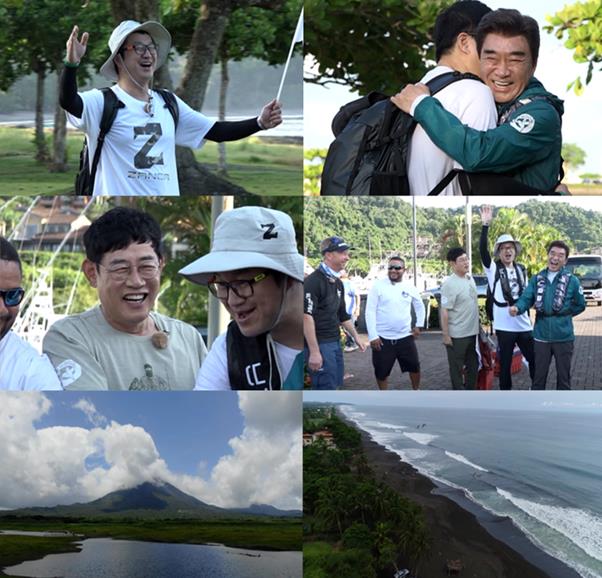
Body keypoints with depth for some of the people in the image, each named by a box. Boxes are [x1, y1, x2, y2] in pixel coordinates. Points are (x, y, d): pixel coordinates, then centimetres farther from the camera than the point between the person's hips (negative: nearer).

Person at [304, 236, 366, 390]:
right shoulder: (313, 281, -15)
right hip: (320, 344, -9)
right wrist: (314, 351, -24)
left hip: (335, 342, 9)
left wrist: (356, 336, 22)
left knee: (334, 384, 13)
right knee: (325, 388, -7)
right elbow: (307, 317, -21)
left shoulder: (337, 283, 14)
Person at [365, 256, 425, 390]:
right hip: (383, 338, -3)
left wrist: (419, 325, 11)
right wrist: (373, 336, -14)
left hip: (405, 337, 3)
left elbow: (420, 306, 20)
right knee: (381, 372, 6)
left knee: (414, 367, 12)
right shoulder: (378, 285, -8)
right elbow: (370, 311, -9)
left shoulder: (410, 288, 3)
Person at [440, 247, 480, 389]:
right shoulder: (449, 284, -18)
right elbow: (444, 311, -18)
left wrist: (477, 327, 16)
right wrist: (446, 335, -19)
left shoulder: (470, 279, 6)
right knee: (457, 368, 4)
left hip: (472, 332, 8)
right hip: (457, 335, -8)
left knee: (473, 365, 18)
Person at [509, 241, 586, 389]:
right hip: (541, 336, 2)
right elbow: (526, 298, -6)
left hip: (563, 337, -2)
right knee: (538, 375, 10)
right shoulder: (536, 279, 2)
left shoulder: (572, 280, -4)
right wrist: (517, 308, -27)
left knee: (563, 376, 10)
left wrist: (562, 314, -1)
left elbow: (580, 305, 5)